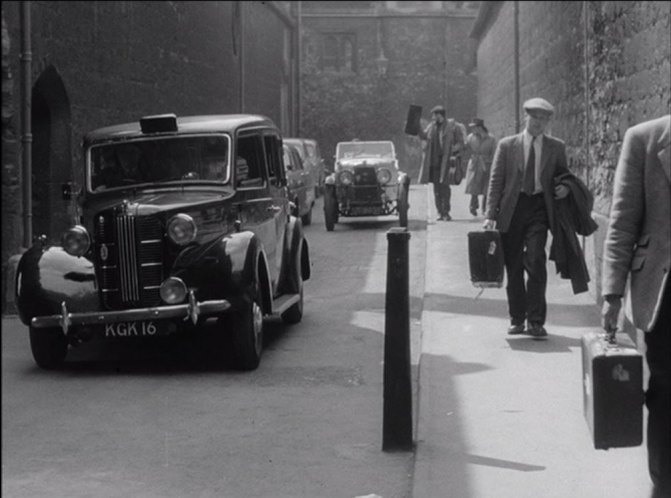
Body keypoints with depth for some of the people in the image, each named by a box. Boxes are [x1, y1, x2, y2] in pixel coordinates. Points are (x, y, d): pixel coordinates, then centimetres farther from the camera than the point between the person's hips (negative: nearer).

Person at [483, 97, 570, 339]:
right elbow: (496, 180, 4)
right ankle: (517, 319, 17)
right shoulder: (507, 145, 6)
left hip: (539, 208, -1)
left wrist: (564, 187, -4)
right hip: (512, 208, 1)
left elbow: (563, 175, 21)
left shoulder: (556, 147, 9)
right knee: (513, 266, 5)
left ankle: (535, 321, -6)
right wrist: (491, 214, -4)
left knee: (536, 262, -13)